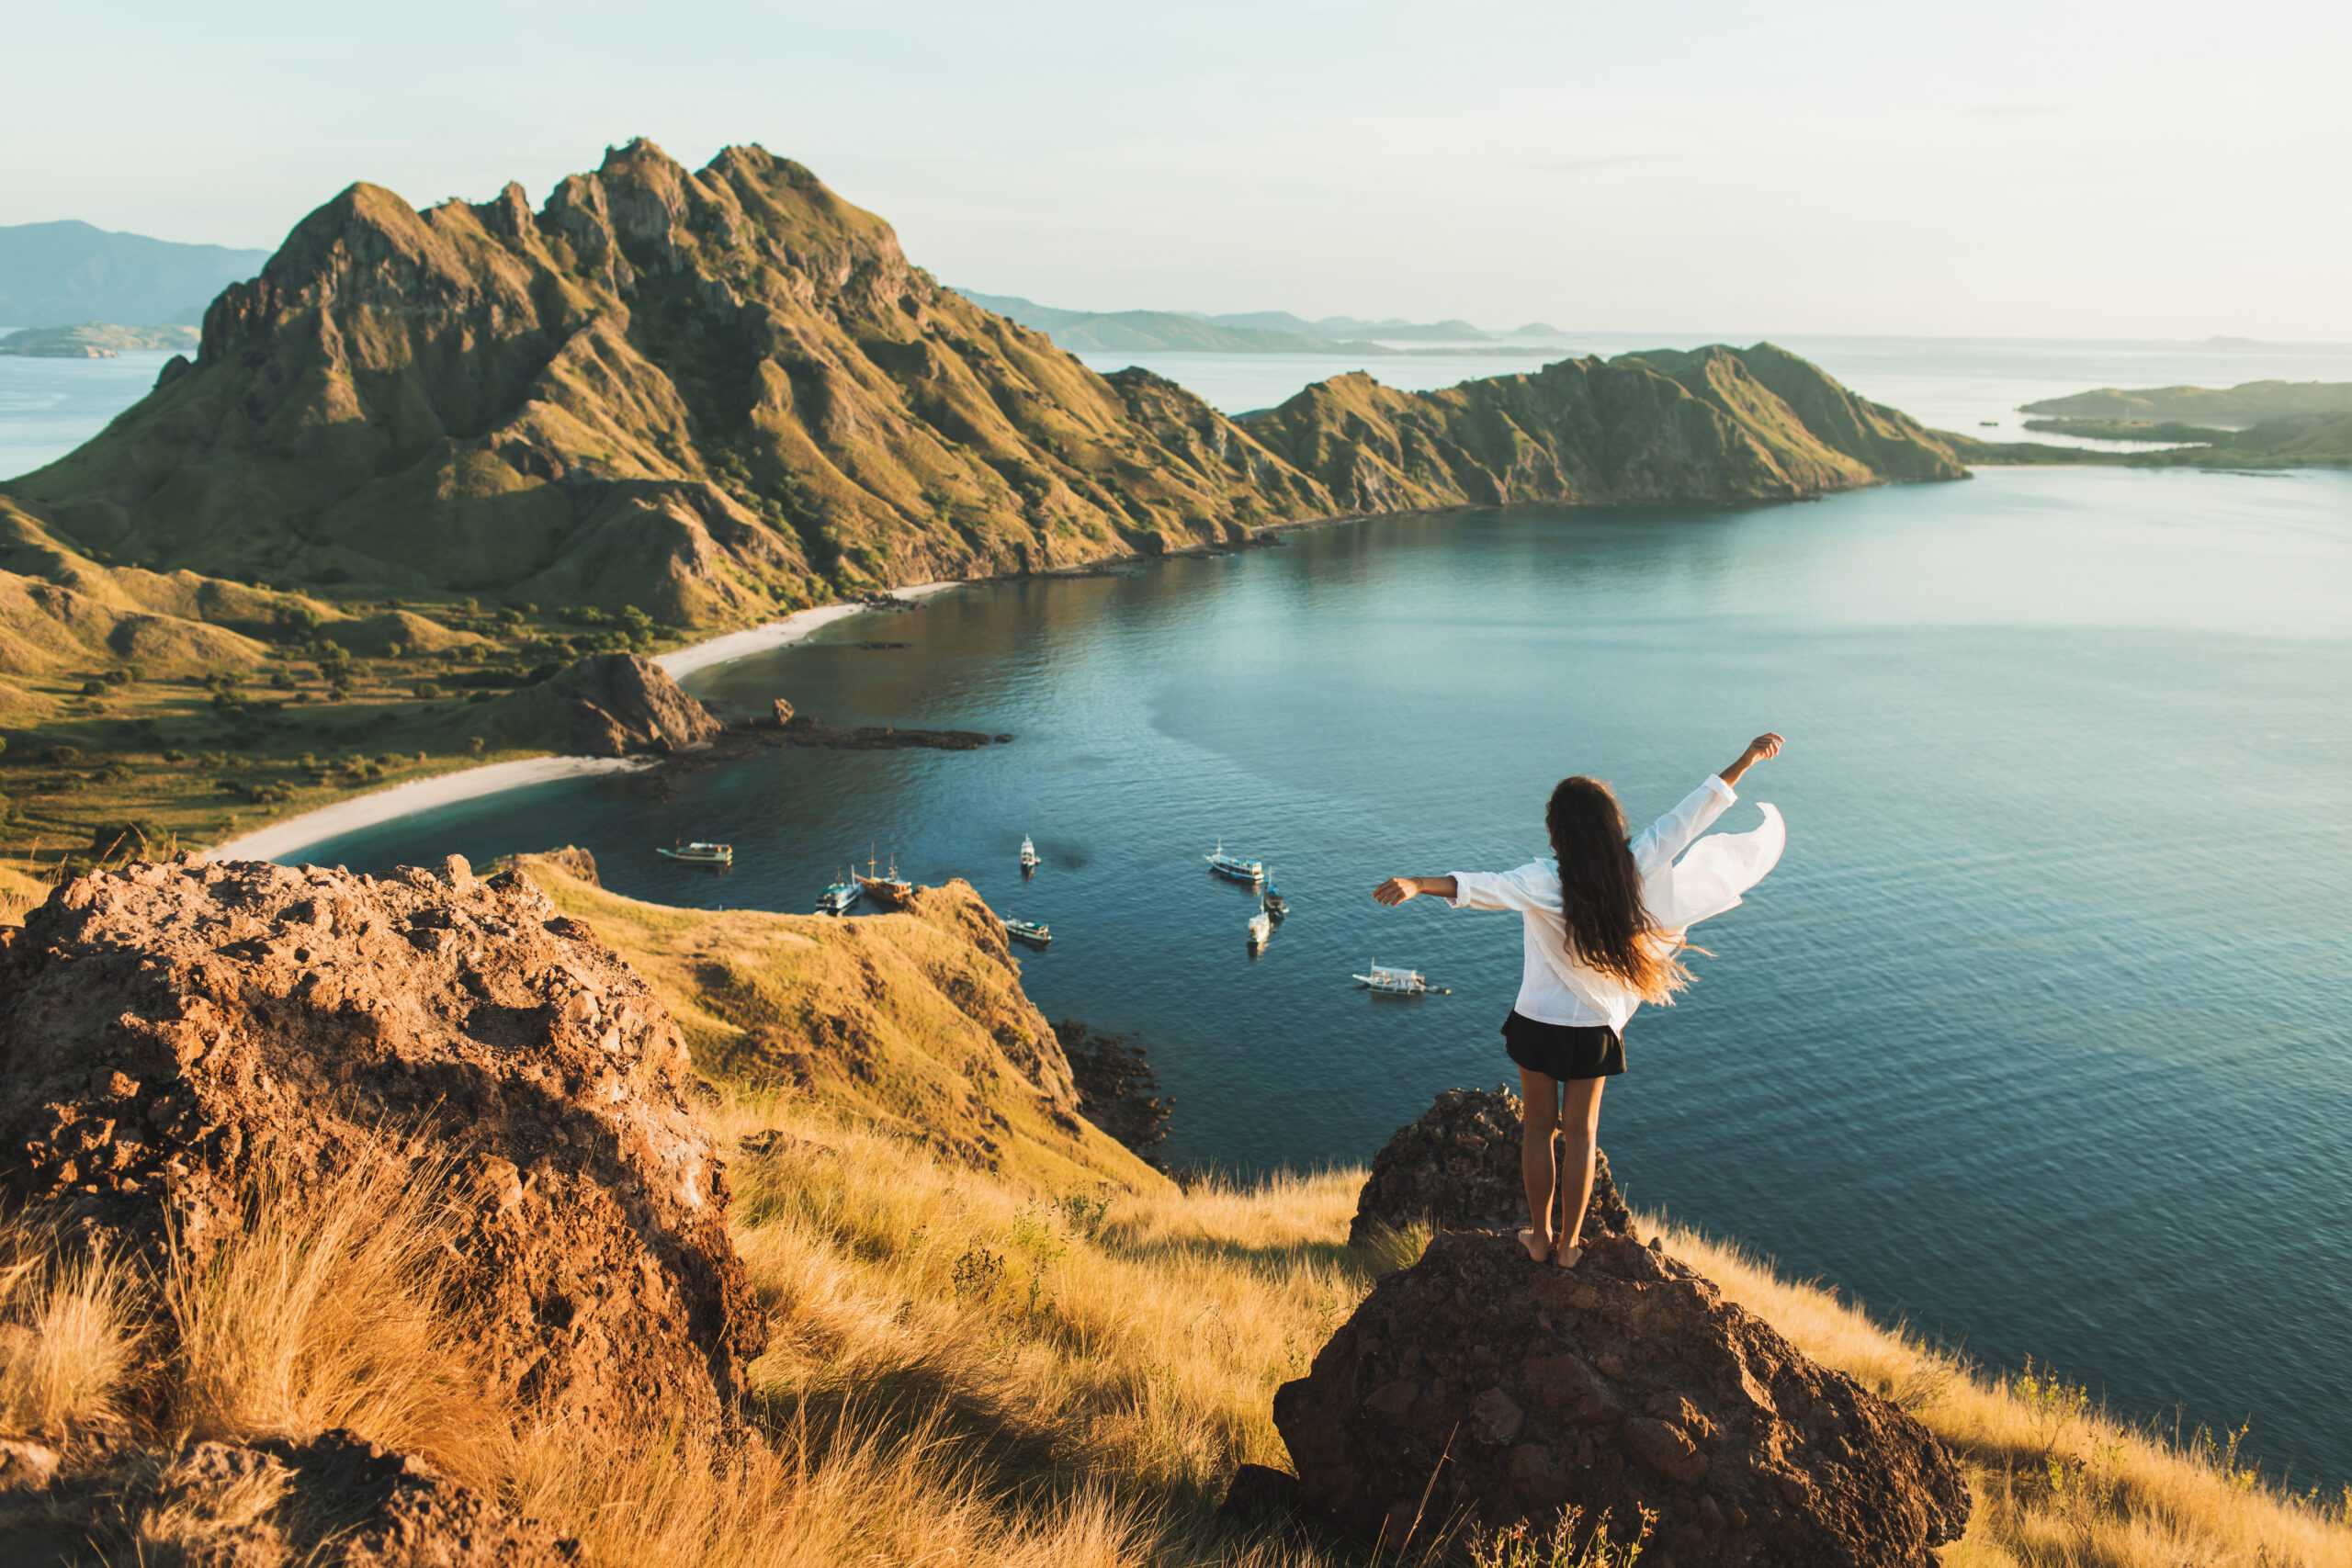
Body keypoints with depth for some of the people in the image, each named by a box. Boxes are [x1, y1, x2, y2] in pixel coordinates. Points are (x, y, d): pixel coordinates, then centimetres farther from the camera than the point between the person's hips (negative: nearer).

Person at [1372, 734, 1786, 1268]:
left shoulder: (1544, 882, -23)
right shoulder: (1635, 868, -14)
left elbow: (1482, 886, -41)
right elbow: (1686, 818, -7)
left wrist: (1417, 884, -52)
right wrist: (1743, 762, 1)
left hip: (1538, 1023, -2)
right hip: (1595, 1027, 2)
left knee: (1539, 1128, 15)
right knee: (1581, 1133, 16)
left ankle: (1539, 1237, 26)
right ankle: (1569, 1243, 26)